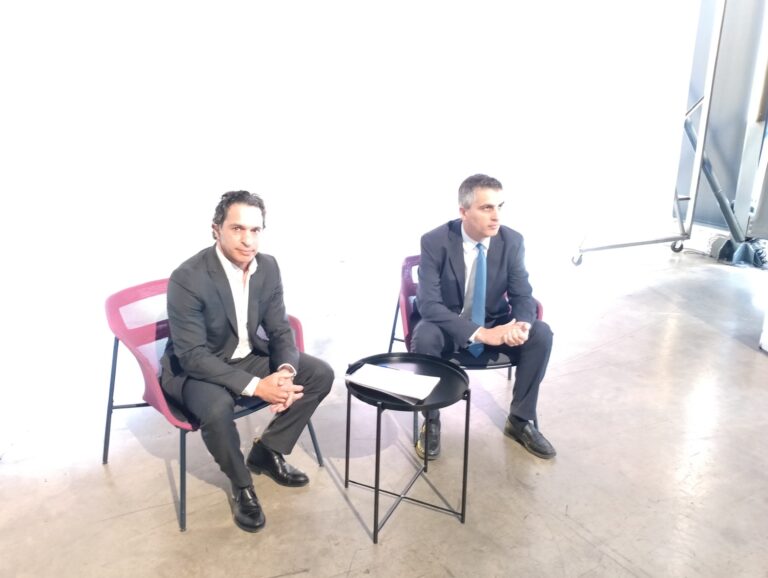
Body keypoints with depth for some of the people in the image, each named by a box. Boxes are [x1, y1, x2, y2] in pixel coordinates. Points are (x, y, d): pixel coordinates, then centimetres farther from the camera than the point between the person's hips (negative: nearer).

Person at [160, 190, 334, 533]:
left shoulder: (267, 266, -9)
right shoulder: (187, 279, -27)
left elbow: (280, 330, -3)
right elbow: (193, 356, -27)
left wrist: (285, 371, -25)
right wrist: (255, 386, -34)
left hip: (249, 357, 6)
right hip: (195, 368, -6)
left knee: (321, 374, -7)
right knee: (217, 409, -37)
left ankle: (266, 452, 10)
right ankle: (241, 485, -4)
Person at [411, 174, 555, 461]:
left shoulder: (512, 241, -12)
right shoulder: (434, 242, -21)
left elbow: (523, 295, -7)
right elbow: (428, 304, -26)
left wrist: (522, 324, -32)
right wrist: (479, 333, -37)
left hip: (495, 325, 3)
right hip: (449, 328, -3)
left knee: (541, 334, -21)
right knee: (424, 337, -35)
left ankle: (520, 420, -2)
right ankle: (431, 421, -12)